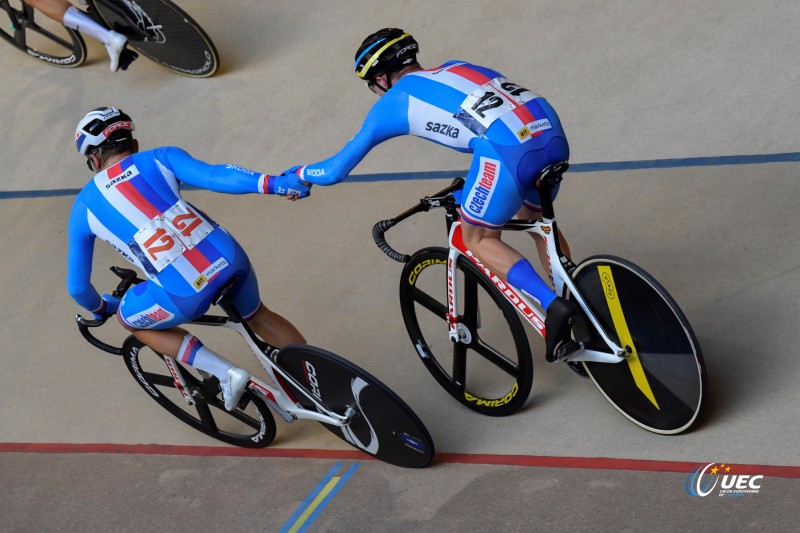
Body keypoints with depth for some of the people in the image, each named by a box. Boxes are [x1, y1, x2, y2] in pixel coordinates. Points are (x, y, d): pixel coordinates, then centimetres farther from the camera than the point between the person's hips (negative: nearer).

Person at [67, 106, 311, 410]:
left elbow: (77, 286, 22)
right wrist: (274, 183, -6)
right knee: (257, 316, 35)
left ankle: (226, 374, 14)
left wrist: (101, 309, 42)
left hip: (185, 294, -3)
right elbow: (214, 175, -5)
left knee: (129, 318, 27)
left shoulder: (84, 206, 16)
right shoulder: (160, 157, 15)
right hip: (231, 260, 4)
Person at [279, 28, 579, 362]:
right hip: (554, 133, 7)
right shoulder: (453, 68, 31)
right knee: (535, 219, 31)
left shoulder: (393, 100, 17)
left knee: (479, 240, 16)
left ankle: (555, 306, -2)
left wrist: (297, 175, 43)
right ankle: (581, 314, 30)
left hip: (508, 150, -7)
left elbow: (336, 170, 24)